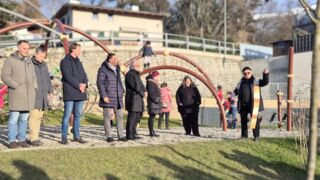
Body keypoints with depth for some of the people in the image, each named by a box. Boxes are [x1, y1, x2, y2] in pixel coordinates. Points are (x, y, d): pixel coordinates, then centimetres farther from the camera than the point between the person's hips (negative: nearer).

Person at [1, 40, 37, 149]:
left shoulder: (29, 61, 18)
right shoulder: (10, 60, 0)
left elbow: (33, 76, 25)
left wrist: (34, 87, 10)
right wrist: (16, 86, -14)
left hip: (28, 94, 5)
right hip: (16, 94, -5)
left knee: (24, 118, 7)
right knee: (14, 117, -7)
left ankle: (22, 140, 13)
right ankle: (11, 141, -1)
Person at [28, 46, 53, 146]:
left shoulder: (44, 65, 18)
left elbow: (48, 79, 25)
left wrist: (50, 91, 20)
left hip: (43, 96, 7)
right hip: (33, 95, -7)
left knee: (39, 116, 7)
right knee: (34, 116, -10)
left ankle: (35, 136, 12)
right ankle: (33, 138, -9)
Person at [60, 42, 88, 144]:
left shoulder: (78, 62, 21)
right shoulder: (65, 61, -3)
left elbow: (84, 74, 15)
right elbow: (68, 76, -13)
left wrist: (84, 84, -5)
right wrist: (78, 85, -14)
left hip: (80, 92, 7)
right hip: (70, 92, -7)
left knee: (78, 115, 8)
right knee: (67, 115, -5)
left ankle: (76, 136, 15)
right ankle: (64, 137, 1)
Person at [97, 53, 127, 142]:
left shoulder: (117, 69, 16)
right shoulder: (103, 70, -7)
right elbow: (100, 83, -11)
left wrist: (122, 91, 14)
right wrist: (104, 96, -17)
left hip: (118, 98, 7)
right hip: (108, 97, -7)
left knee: (120, 116, 5)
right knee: (107, 117, -2)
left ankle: (121, 136, 10)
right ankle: (109, 136, 4)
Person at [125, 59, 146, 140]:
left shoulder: (137, 75, 21)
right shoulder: (129, 74, -9)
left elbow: (141, 85, 19)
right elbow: (135, 86, -17)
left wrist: (144, 91, -2)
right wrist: (142, 93, -5)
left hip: (138, 99, 10)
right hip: (133, 98, -10)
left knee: (137, 116, 12)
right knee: (132, 117, -9)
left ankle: (133, 134, 20)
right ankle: (129, 135, -5)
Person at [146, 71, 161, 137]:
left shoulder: (154, 82, 22)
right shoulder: (150, 82, -10)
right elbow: (151, 93, -19)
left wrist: (158, 100, 17)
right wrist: (156, 100, -18)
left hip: (155, 102, 10)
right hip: (153, 102, -10)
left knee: (152, 117, 9)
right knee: (152, 116, -9)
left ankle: (152, 131, 10)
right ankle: (151, 132, -9)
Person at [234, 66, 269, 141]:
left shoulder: (255, 81, 2)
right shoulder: (241, 82, 15)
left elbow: (265, 82, -8)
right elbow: (236, 91, 19)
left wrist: (266, 74, -23)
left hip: (253, 105, -4)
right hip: (243, 105, 4)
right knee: (243, 120, 10)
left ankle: (256, 136, 2)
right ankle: (244, 135, 21)